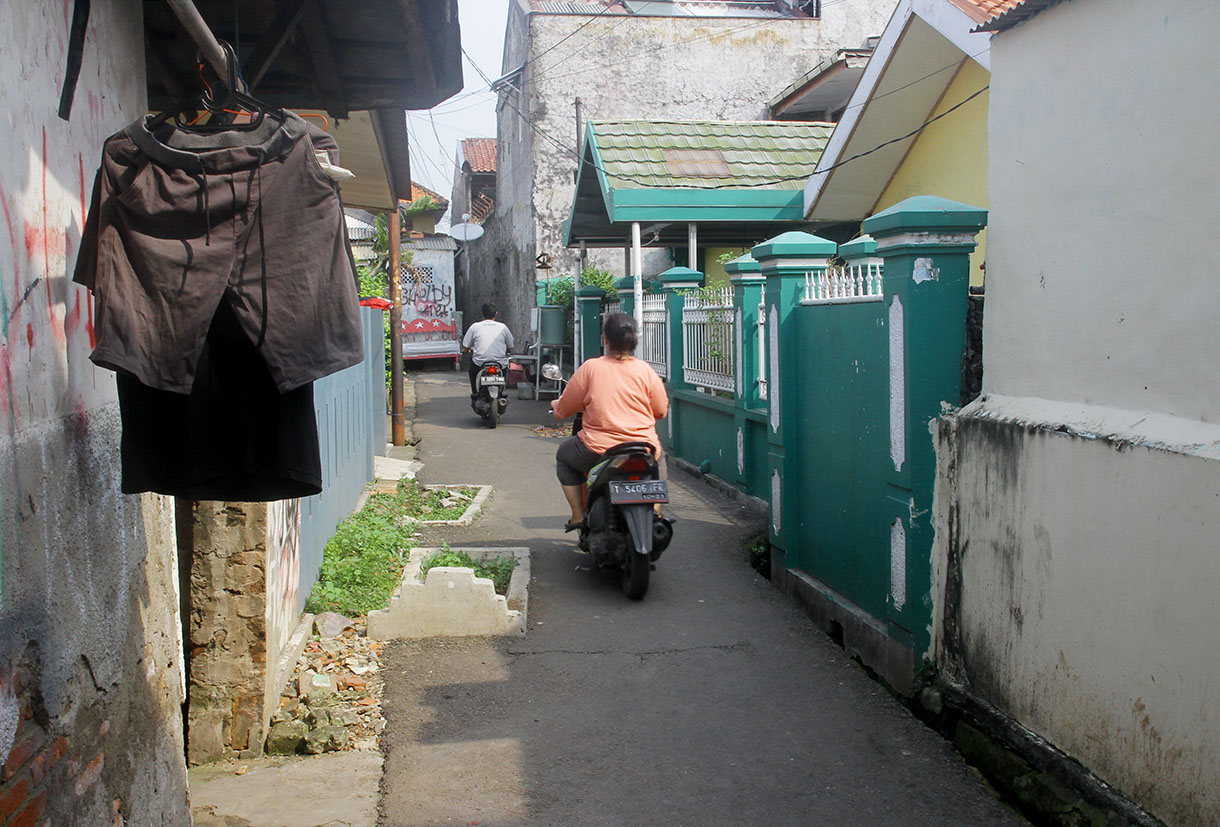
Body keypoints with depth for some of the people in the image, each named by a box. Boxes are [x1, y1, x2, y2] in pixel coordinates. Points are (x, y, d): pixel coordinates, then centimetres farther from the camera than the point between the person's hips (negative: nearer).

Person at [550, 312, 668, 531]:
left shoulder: (590, 368, -4)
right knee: (659, 456, 38)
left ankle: (578, 515, 21)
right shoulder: (645, 370, -1)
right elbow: (661, 411, 9)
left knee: (564, 455, 29)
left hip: (598, 451, -2)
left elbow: (564, 410, 4)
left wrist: (556, 405, 29)